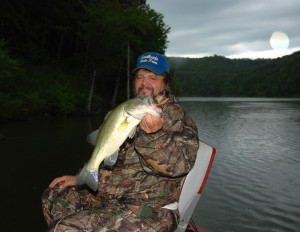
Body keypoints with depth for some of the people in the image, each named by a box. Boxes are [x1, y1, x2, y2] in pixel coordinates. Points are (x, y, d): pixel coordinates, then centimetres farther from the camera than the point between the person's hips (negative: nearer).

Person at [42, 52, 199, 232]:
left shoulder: (176, 114, -12)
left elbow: (182, 164, -28)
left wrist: (155, 134, -44)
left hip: (150, 211, -9)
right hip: (111, 196, 9)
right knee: (53, 196, 17)